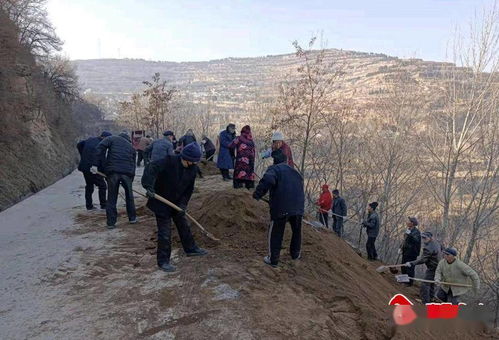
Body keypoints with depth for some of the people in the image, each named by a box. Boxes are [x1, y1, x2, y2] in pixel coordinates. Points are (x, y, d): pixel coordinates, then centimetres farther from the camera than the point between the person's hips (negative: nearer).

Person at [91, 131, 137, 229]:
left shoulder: (112, 139, 16)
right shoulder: (131, 146, 25)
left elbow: (100, 148, -2)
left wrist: (96, 164, -5)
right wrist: (131, 178, 25)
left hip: (112, 171, -2)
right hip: (127, 172, 2)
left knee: (111, 198, 7)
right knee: (129, 196, 20)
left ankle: (111, 222, 12)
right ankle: (132, 218, 28)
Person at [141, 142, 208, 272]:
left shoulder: (192, 169, -4)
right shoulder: (169, 161, -24)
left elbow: (189, 189, 0)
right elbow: (152, 168, -35)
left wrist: (183, 204, -11)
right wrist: (149, 186, -47)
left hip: (177, 203, 7)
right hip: (161, 202, -7)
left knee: (184, 226, 21)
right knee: (165, 232, -3)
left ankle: (190, 249, 40)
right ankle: (163, 261, 10)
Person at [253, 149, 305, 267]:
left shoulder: (274, 169, -4)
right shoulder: (295, 172, 18)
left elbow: (267, 180, -26)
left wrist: (258, 193, -19)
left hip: (281, 209, -5)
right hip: (298, 208, 6)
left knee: (276, 233, 8)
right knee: (296, 232, 26)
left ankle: (273, 259, 13)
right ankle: (296, 254, 40)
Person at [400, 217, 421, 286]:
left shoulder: (416, 232, -19)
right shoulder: (408, 230, 8)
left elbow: (416, 241, -34)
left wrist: (409, 234, -40)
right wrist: (401, 248, 11)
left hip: (412, 253, -9)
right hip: (405, 252, 9)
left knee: (410, 268, 1)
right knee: (403, 267, 19)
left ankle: (409, 282, 14)